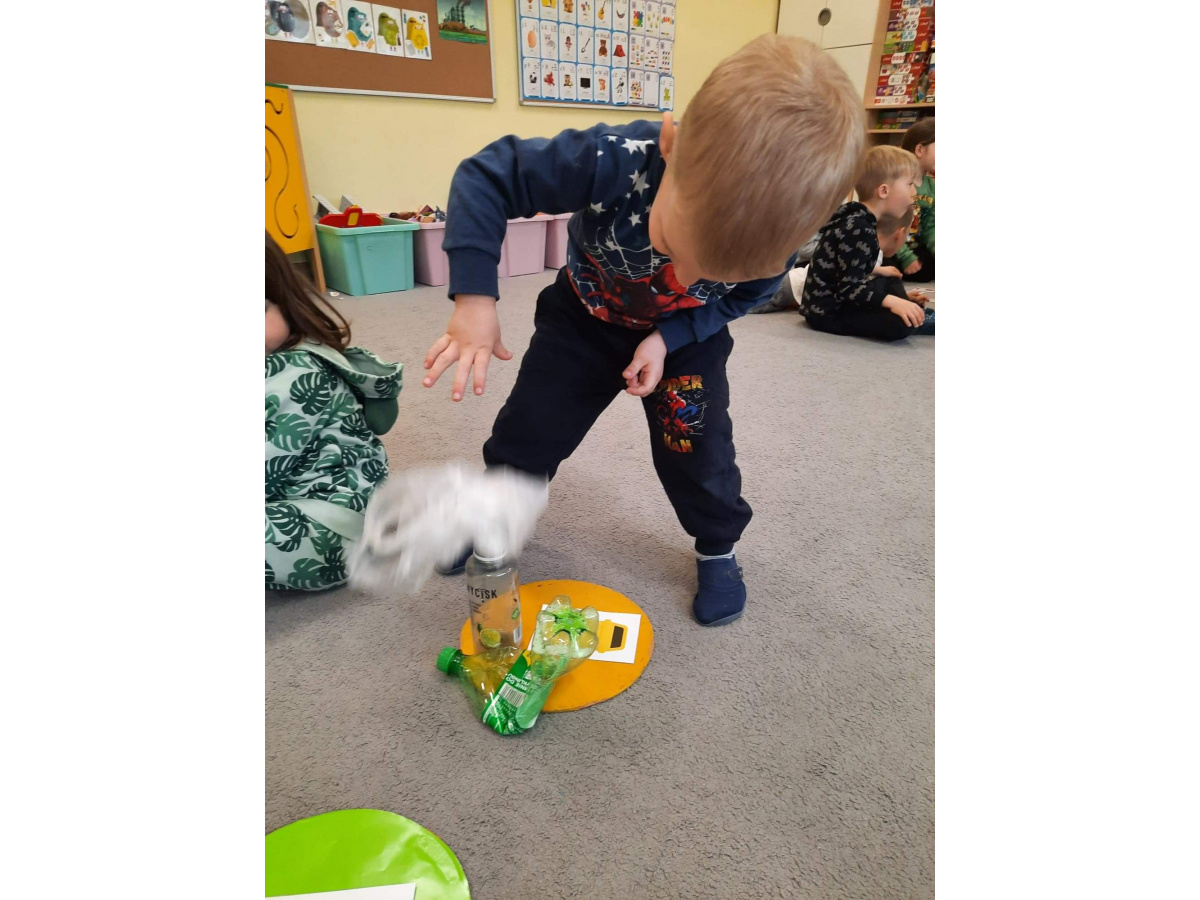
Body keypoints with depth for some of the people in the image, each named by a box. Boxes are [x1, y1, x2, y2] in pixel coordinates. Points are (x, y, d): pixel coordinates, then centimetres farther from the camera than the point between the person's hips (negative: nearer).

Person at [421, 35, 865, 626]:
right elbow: (485, 176, -28)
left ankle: (718, 546, 24)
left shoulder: (774, 234, -31)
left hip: (687, 334, 1)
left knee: (697, 443, -5)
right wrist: (474, 298, -36)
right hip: (584, 317, 0)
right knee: (529, 428, 3)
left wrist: (667, 339, -22)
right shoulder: (613, 160, -40)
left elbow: (740, 297, -7)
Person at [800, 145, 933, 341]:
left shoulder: (856, 219, 10)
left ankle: (914, 313, 9)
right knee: (902, 322, -29)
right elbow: (848, 289, -26)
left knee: (890, 282, 30)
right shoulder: (860, 231, -21)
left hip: (834, 298, 12)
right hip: (827, 311, -12)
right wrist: (891, 301, -31)